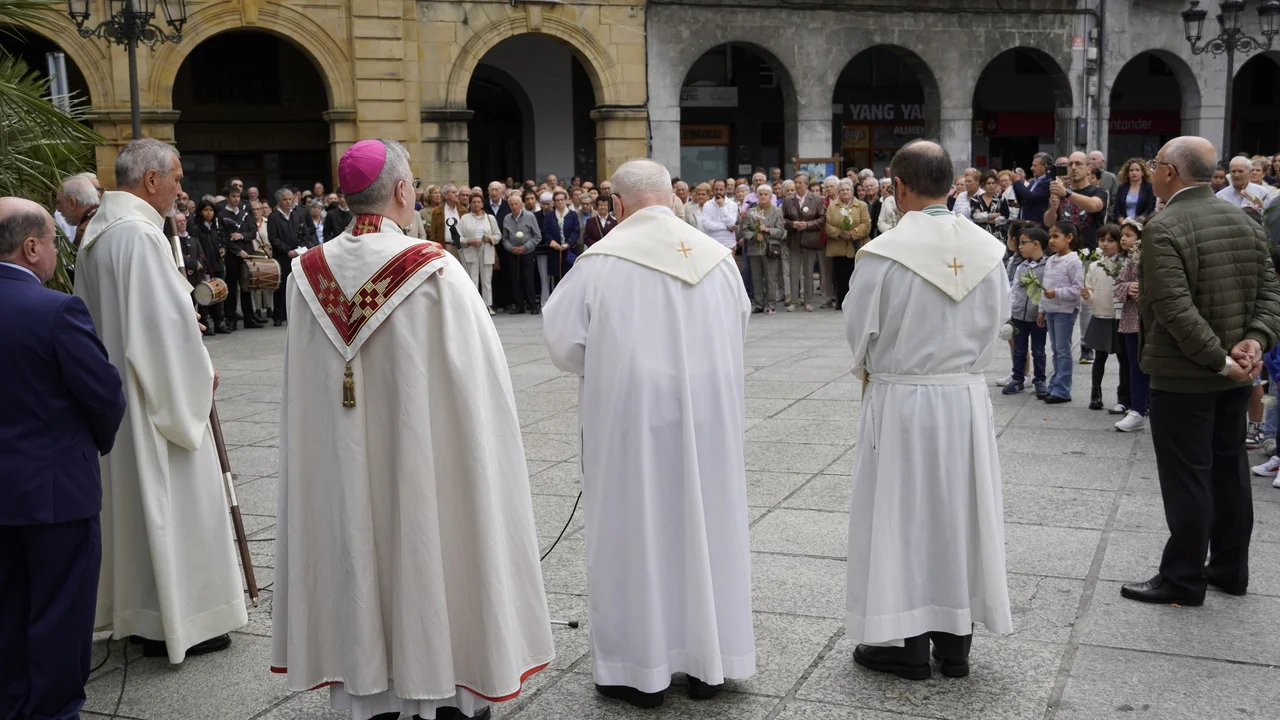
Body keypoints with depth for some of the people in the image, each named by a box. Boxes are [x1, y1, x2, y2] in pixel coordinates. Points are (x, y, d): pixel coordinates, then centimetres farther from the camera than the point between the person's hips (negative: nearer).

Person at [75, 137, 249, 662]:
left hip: (113, 386, 10)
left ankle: (135, 608, 27)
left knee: (131, 492, 16)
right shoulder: (139, 233, -21)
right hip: (154, 392, -10)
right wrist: (200, 371, -9)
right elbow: (164, 317, -22)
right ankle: (174, 622, 8)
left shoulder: (97, 230, 10)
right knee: (166, 498, -1)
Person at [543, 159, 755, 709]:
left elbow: (562, 337, -7)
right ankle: (709, 662, 23)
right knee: (706, 526, 13)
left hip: (630, 419, -3)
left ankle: (640, 669, 15)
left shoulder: (602, 260, -10)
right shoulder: (717, 257, 1)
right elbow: (739, 328, 10)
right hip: (708, 414, 4)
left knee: (633, 532, 7)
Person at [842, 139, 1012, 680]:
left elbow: (859, 330, -8)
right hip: (967, 396, 5)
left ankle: (907, 642, 16)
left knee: (900, 511, 8)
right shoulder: (987, 250, -3)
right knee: (960, 508, 14)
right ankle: (955, 639, 25)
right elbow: (998, 318, 6)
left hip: (901, 400, -4)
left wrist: (870, 371, 11)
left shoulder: (883, 253, -17)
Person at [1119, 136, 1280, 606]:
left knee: (1187, 478, 1)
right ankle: (1230, 569, 28)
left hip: (1183, 376, -8)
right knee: (1229, 470, 17)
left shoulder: (1163, 229, -18)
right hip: (1234, 376, 8)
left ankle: (1183, 579, 11)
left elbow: (1176, 309, -26)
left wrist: (1220, 359, -20)